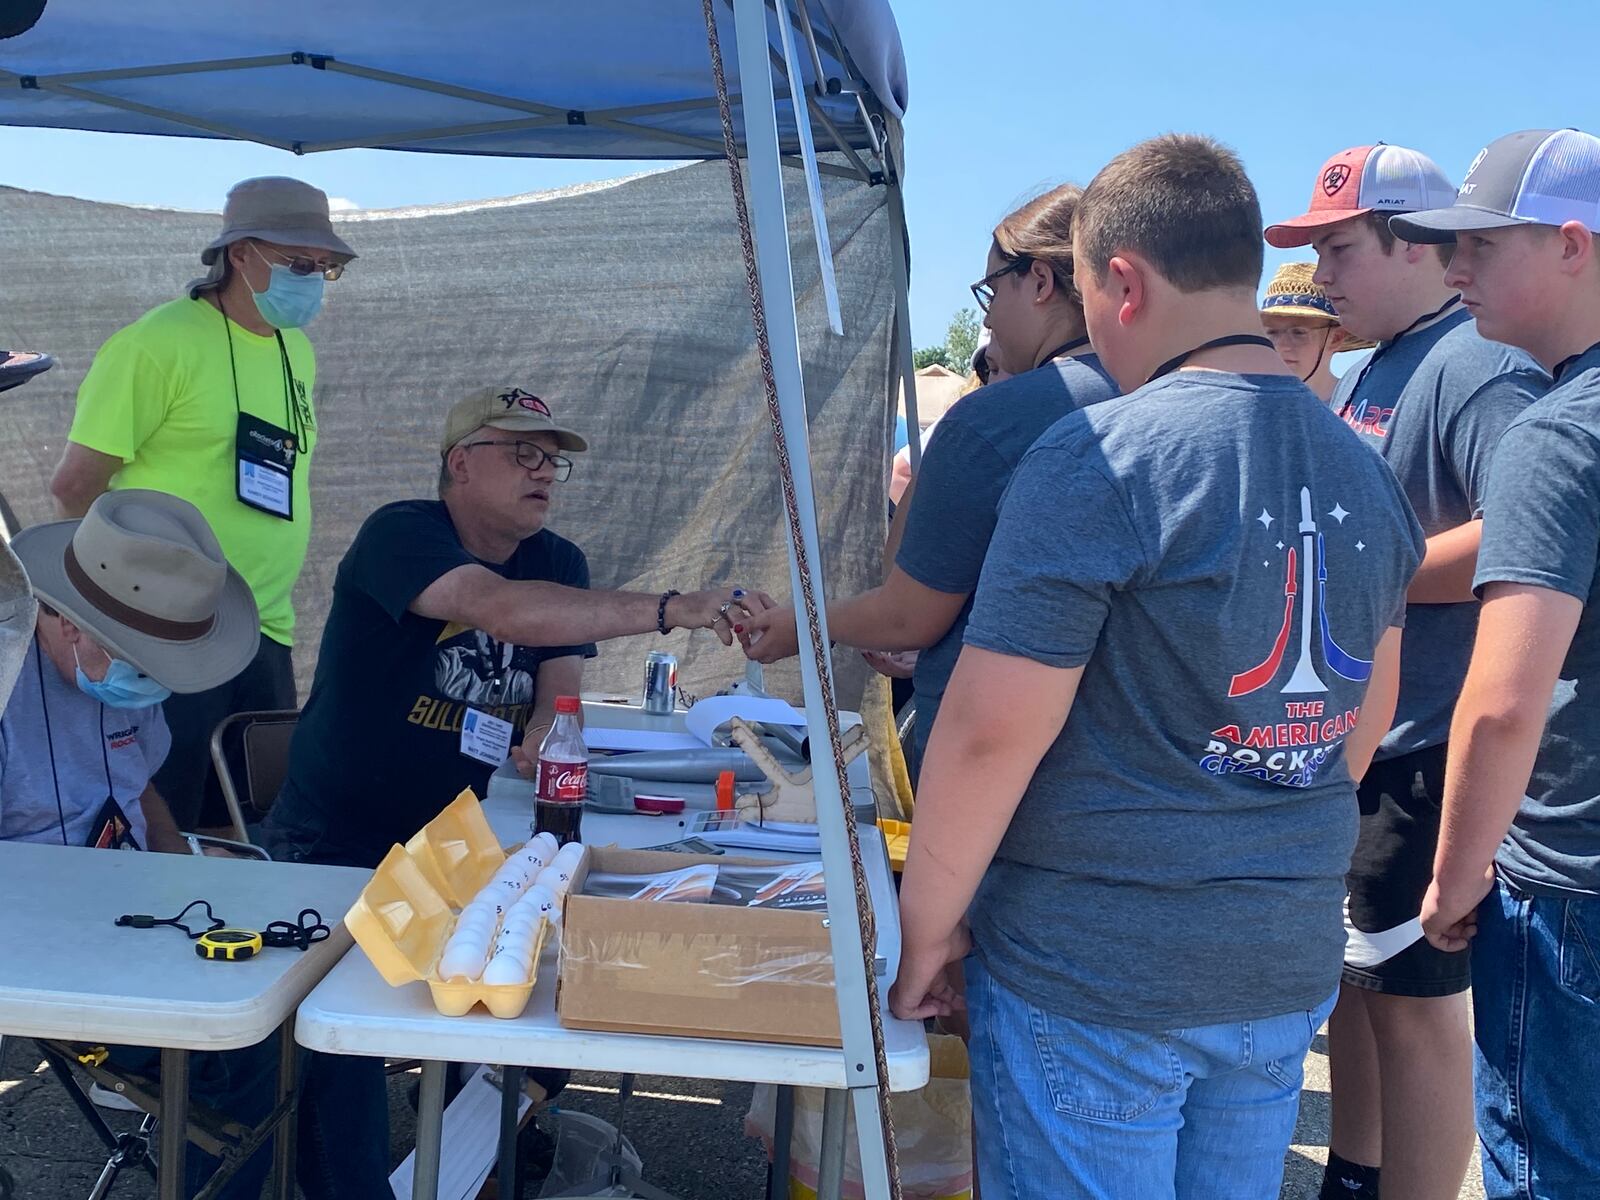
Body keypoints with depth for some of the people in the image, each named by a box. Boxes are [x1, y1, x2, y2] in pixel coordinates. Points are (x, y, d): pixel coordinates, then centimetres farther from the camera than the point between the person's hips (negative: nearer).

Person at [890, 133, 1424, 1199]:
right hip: (1292, 971, 7)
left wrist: (925, 929, -8)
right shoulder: (1364, 472, 5)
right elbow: (1370, 717, 14)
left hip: (1096, 980, -6)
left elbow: (992, 730, -20)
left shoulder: (1100, 459, -18)